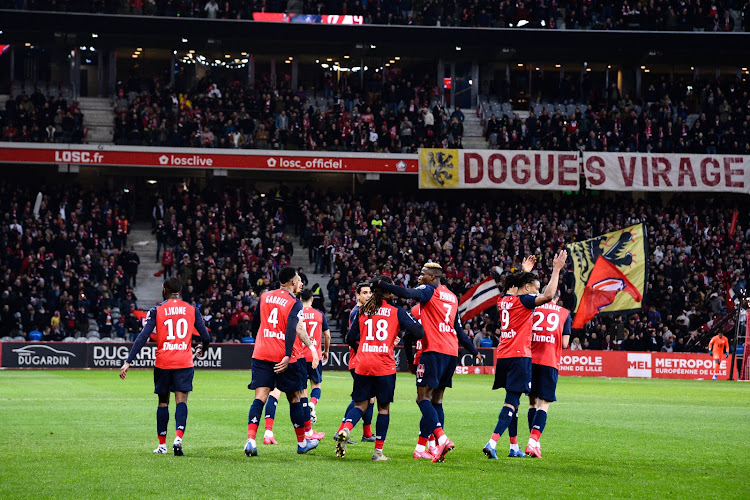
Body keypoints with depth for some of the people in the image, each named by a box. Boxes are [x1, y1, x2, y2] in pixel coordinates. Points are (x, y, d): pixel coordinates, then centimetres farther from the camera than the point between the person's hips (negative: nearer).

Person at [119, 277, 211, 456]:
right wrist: (202, 349, 30)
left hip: (163, 362, 0)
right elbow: (206, 337, 6)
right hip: (184, 362, 0)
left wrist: (128, 362, -7)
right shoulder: (192, 310, 4)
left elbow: (143, 337, -7)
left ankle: (162, 445, 17)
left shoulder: (156, 311, -1)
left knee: (163, 402, 12)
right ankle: (178, 438, -26)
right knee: (181, 400, -3)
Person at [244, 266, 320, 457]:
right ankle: (302, 442, 22)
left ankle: (251, 439, -22)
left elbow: (255, 323, 23)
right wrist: (288, 356, -23)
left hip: (261, 354, 4)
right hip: (282, 356, -4)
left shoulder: (265, 296, 12)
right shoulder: (295, 303, -5)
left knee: (260, 397, -3)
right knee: (294, 398, 11)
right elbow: (292, 329, -19)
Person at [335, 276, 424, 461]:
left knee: (360, 404, 10)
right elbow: (417, 331, -7)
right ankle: (378, 451, 5)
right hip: (384, 366, -3)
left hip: (362, 366, 3)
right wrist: (406, 340, 14)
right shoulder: (396, 312, 0)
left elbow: (350, 338, 12)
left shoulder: (362, 311, 10)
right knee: (384, 407, 7)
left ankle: (345, 429, -20)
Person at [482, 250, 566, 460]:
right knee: (512, 401, -10)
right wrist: (556, 270, -15)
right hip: (519, 356, -8)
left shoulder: (504, 300, 13)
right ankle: (492, 443, -22)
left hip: (503, 356, 8)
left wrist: (525, 271, 46)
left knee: (512, 399, 15)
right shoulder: (523, 300, -9)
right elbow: (548, 295, -24)